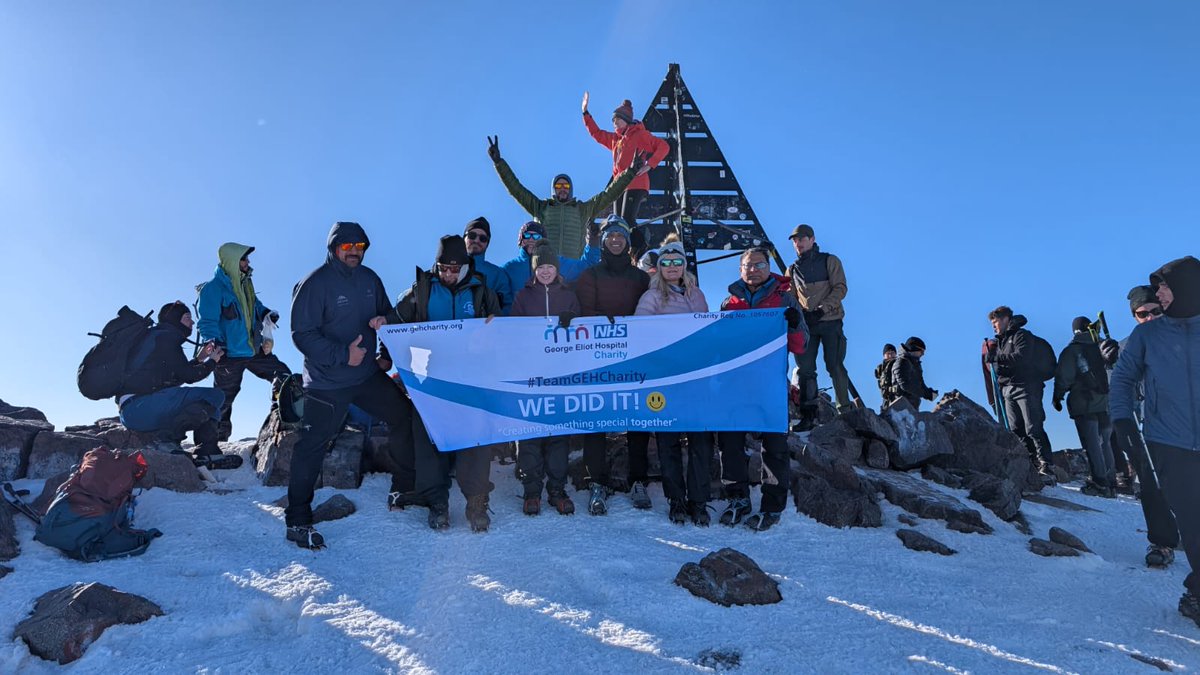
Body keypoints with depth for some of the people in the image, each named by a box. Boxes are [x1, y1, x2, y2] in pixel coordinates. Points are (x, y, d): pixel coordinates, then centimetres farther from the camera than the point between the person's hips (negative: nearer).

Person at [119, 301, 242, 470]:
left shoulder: (155, 337, 27)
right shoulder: (166, 337, -3)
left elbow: (177, 374, 28)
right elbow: (188, 376, -6)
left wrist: (199, 359, 25)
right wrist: (212, 361, 9)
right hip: (139, 406, -10)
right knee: (214, 396, -20)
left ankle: (206, 455, -1)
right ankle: (166, 439, -18)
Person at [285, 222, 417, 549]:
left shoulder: (369, 278, 6)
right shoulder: (315, 284, -14)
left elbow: (386, 312, 17)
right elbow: (302, 334, -17)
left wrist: (383, 321, -7)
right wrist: (342, 355, -25)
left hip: (368, 374, 7)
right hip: (327, 382, -6)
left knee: (404, 415, 7)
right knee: (313, 445, -2)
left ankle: (404, 490, 23)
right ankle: (297, 521, 9)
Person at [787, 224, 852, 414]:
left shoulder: (830, 261, 6)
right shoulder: (792, 270, 18)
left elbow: (840, 288, -4)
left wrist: (822, 309, -17)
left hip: (830, 321, -3)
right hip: (805, 324, 4)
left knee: (835, 366, -3)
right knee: (805, 368, -1)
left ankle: (844, 409, 4)